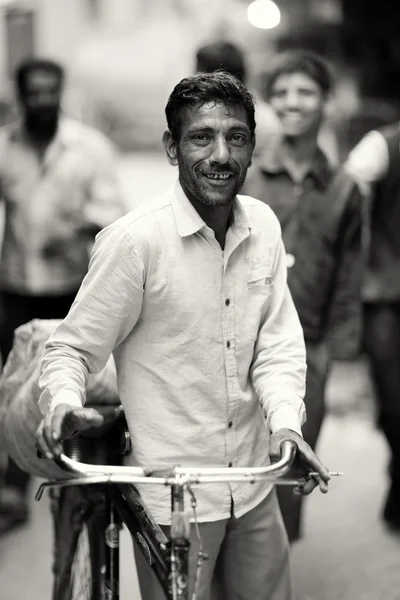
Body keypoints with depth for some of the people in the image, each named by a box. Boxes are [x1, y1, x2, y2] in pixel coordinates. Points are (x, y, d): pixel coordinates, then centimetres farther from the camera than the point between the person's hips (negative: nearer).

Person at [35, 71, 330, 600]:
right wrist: (62, 402, -31)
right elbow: (71, 348, -10)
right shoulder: (135, 240, -17)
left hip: (253, 486, 5)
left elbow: (277, 342, 2)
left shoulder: (264, 226, 1)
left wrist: (286, 422, -15)